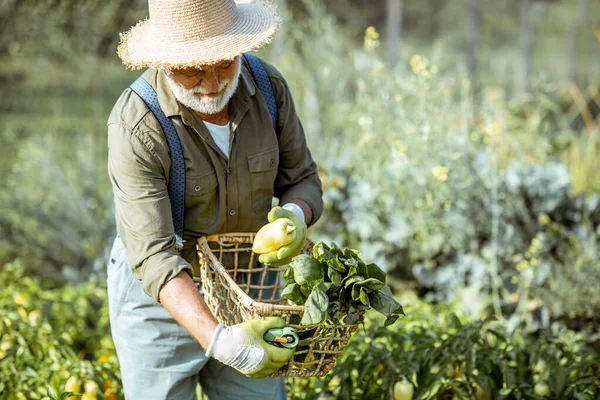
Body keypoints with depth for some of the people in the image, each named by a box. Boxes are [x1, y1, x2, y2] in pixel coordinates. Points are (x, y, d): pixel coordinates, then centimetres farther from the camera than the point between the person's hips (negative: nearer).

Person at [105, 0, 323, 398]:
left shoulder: (268, 87, -11)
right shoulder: (137, 126, -25)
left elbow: (303, 181, 1)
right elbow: (154, 256, -28)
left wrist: (294, 215, -24)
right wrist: (218, 339, -41)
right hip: (159, 297, -4)